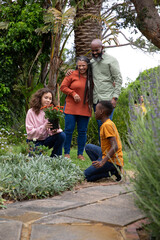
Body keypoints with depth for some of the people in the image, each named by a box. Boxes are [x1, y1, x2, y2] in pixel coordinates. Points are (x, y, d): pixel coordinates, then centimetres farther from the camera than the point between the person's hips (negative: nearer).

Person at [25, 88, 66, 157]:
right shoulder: (32, 112, -10)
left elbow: (51, 131, -3)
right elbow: (30, 132, -15)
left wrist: (54, 130, -28)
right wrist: (44, 127, -29)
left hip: (46, 141, 4)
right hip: (35, 142, -4)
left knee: (61, 135, -22)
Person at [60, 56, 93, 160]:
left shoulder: (91, 77, 6)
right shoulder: (72, 75, -2)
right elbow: (63, 87, 1)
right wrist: (73, 93, -10)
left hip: (85, 110, 3)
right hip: (71, 108, -2)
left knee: (83, 132, 6)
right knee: (69, 130, 1)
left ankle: (80, 154, 17)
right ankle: (67, 153, 12)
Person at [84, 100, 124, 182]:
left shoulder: (107, 125, -17)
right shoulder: (108, 123, 13)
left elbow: (115, 147, -24)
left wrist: (103, 162, -28)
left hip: (112, 160, -10)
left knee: (87, 175, -11)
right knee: (88, 147, 17)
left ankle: (113, 171, -8)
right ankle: (99, 167, 5)